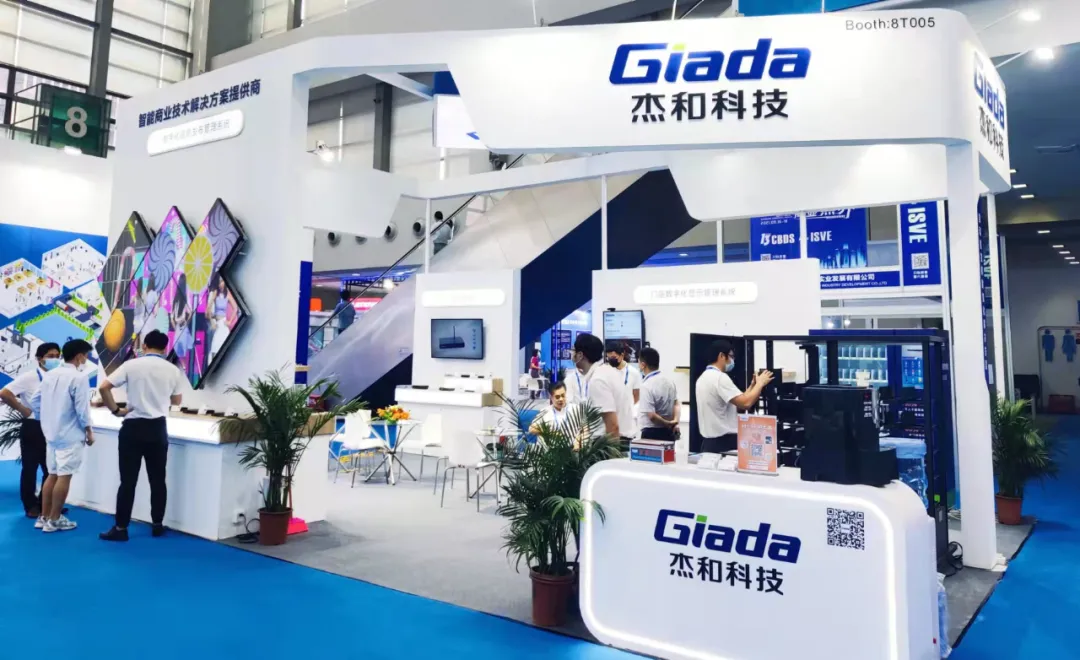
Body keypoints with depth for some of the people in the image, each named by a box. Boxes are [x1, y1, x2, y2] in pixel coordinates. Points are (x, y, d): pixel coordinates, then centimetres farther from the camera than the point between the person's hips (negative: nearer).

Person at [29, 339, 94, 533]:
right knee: (64, 476, -1)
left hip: (51, 433, 8)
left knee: (52, 475, 14)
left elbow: (35, 402, 12)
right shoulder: (79, 377, -14)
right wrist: (89, 432, -5)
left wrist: (46, 422, 22)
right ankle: (54, 520, 3)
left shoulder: (49, 375, 9)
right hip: (70, 435, -8)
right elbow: (82, 409, -16)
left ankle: (44, 517, 19)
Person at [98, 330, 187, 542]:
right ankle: (158, 525, 18)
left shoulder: (132, 365, -5)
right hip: (157, 428, 2)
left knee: (128, 480, 3)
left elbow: (103, 388, -12)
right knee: (157, 479, 10)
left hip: (133, 427, -2)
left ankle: (121, 528, 8)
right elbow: (177, 400, 14)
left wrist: (116, 410, -2)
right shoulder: (173, 371, 2)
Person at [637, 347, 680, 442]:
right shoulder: (668, 380, 7)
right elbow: (677, 404, 11)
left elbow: (651, 415, -23)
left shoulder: (647, 386, -20)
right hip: (669, 432, 8)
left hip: (652, 433, -8)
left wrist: (667, 424, -8)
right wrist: (675, 421, -3)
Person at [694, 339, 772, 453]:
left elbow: (736, 404, 16)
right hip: (725, 442, -10)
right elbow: (745, 404, -22)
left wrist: (753, 385, 15)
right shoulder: (720, 377, -16)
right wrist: (760, 383, -7)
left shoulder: (703, 378, 15)